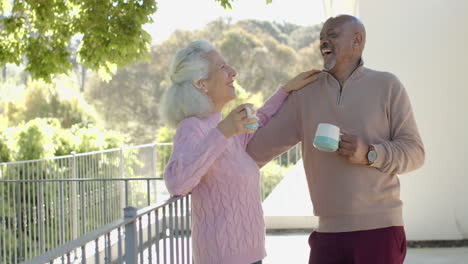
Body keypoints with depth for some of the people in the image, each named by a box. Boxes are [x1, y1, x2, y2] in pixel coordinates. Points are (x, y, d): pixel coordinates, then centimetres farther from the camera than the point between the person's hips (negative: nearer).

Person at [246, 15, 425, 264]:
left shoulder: (386, 86, 1)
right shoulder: (305, 92, 9)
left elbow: (414, 151, -3)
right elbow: (265, 141, 9)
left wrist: (369, 155, -18)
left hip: (379, 228, -3)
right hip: (328, 231, 3)